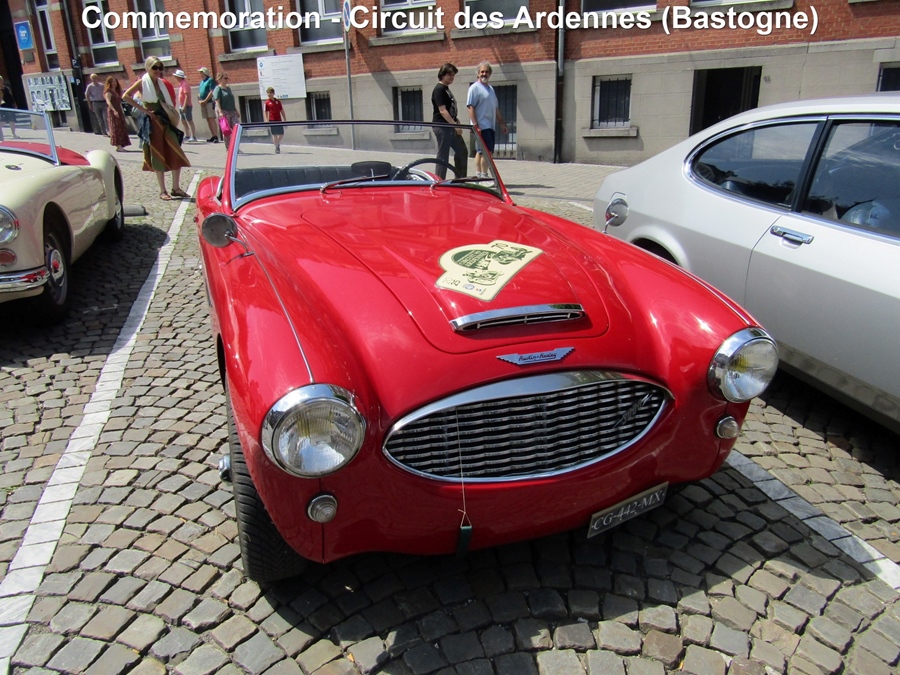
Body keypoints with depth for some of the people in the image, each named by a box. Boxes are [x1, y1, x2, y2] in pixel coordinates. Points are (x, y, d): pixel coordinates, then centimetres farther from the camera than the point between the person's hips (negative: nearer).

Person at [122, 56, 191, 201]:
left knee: (176, 155, -1)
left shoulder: (162, 83, 14)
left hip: (166, 121, 5)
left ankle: (176, 188, 8)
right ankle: (163, 191, 5)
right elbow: (126, 96, -12)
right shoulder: (142, 83, -2)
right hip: (152, 122, -5)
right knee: (158, 156, -1)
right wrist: (143, 109, -14)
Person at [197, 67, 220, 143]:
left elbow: (212, 92, -14)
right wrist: (199, 100, 6)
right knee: (208, 120, 6)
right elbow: (199, 93, 24)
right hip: (203, 103, 8)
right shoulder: (201, 81, 20)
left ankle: (216, 136, -18)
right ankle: (213, 136, 9)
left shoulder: (210, 80, -5)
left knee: (212, 119, -14)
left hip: (210, 102, -8)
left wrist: (205, 101, -16)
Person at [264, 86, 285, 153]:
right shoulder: (267, 102, 1)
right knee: (274, 135, -2)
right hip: (272, 121, -3)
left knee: (282, 134, 4)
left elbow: (282, 111, 13)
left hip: (279, 120, 3)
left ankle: (278, 144, 27)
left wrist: (285, 120, 9)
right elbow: (266, 113, 1)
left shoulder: (278, 101, 9)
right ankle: (276, 147, 6)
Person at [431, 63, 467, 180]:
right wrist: (455, 124, -23)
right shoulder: (439, 89, -11)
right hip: (442, 127, -10)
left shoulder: (446, 89, 18)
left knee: (462, 151, 13)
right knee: (443, 156, -6)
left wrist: (456, 120, 12)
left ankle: (460, 179, 22)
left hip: (450, 126, 10)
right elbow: (442, 110, -20)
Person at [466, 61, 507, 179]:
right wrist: (475, 125, -22)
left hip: (490, 126, 9)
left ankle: (478, 175, 16)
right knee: (487, 151, -14)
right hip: (482, 126, -8)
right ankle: (484, 176, -12)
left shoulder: (490, 88, 20)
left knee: (482, 151, 11)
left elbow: (496, 108, 26)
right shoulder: (475, 88, -6)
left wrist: (501, 123, 23)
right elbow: (471, 107, -14)